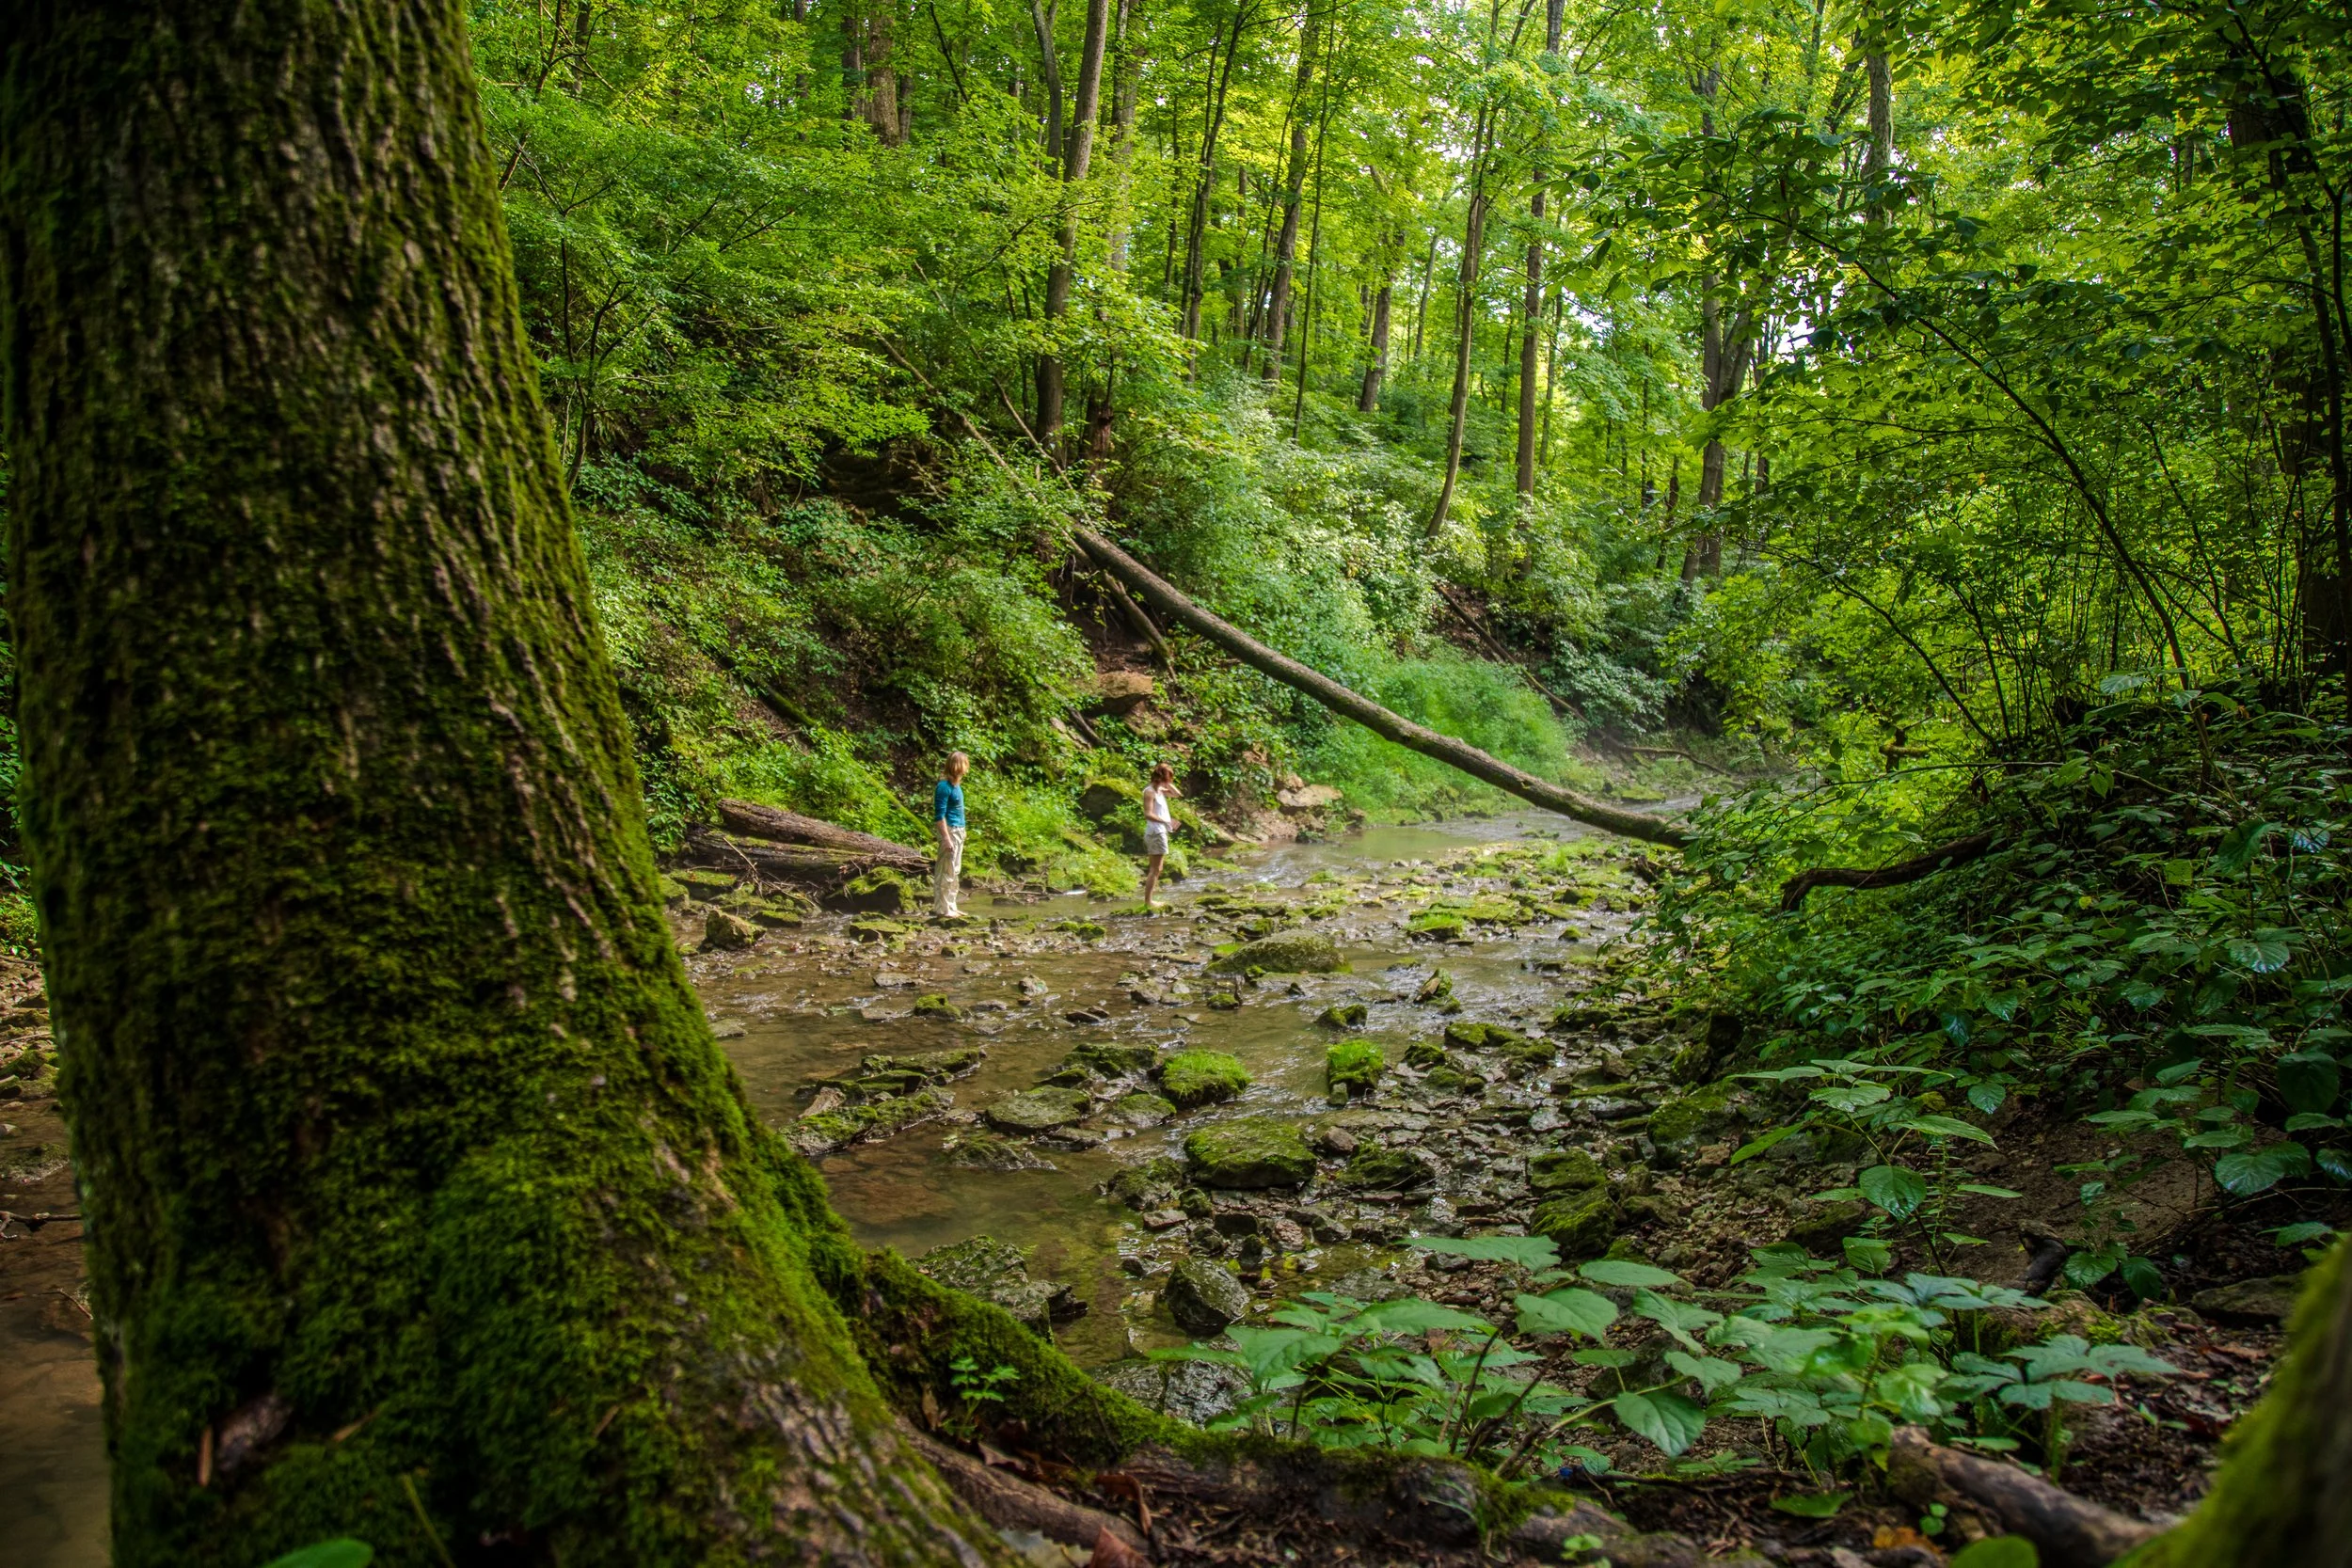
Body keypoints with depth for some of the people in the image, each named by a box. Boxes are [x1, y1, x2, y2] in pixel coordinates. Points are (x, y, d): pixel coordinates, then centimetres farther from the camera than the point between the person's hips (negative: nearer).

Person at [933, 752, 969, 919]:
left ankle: (951, 906, 23)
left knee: (955, 872, 15)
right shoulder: (944, 787, -16)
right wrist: (946, 838, -21)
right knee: (946, 872, -4)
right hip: (950, 830, -10)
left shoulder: (956, 785, 10)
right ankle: (943, 909, 1)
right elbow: (939, 815, -18)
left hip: (959, 830, 10)